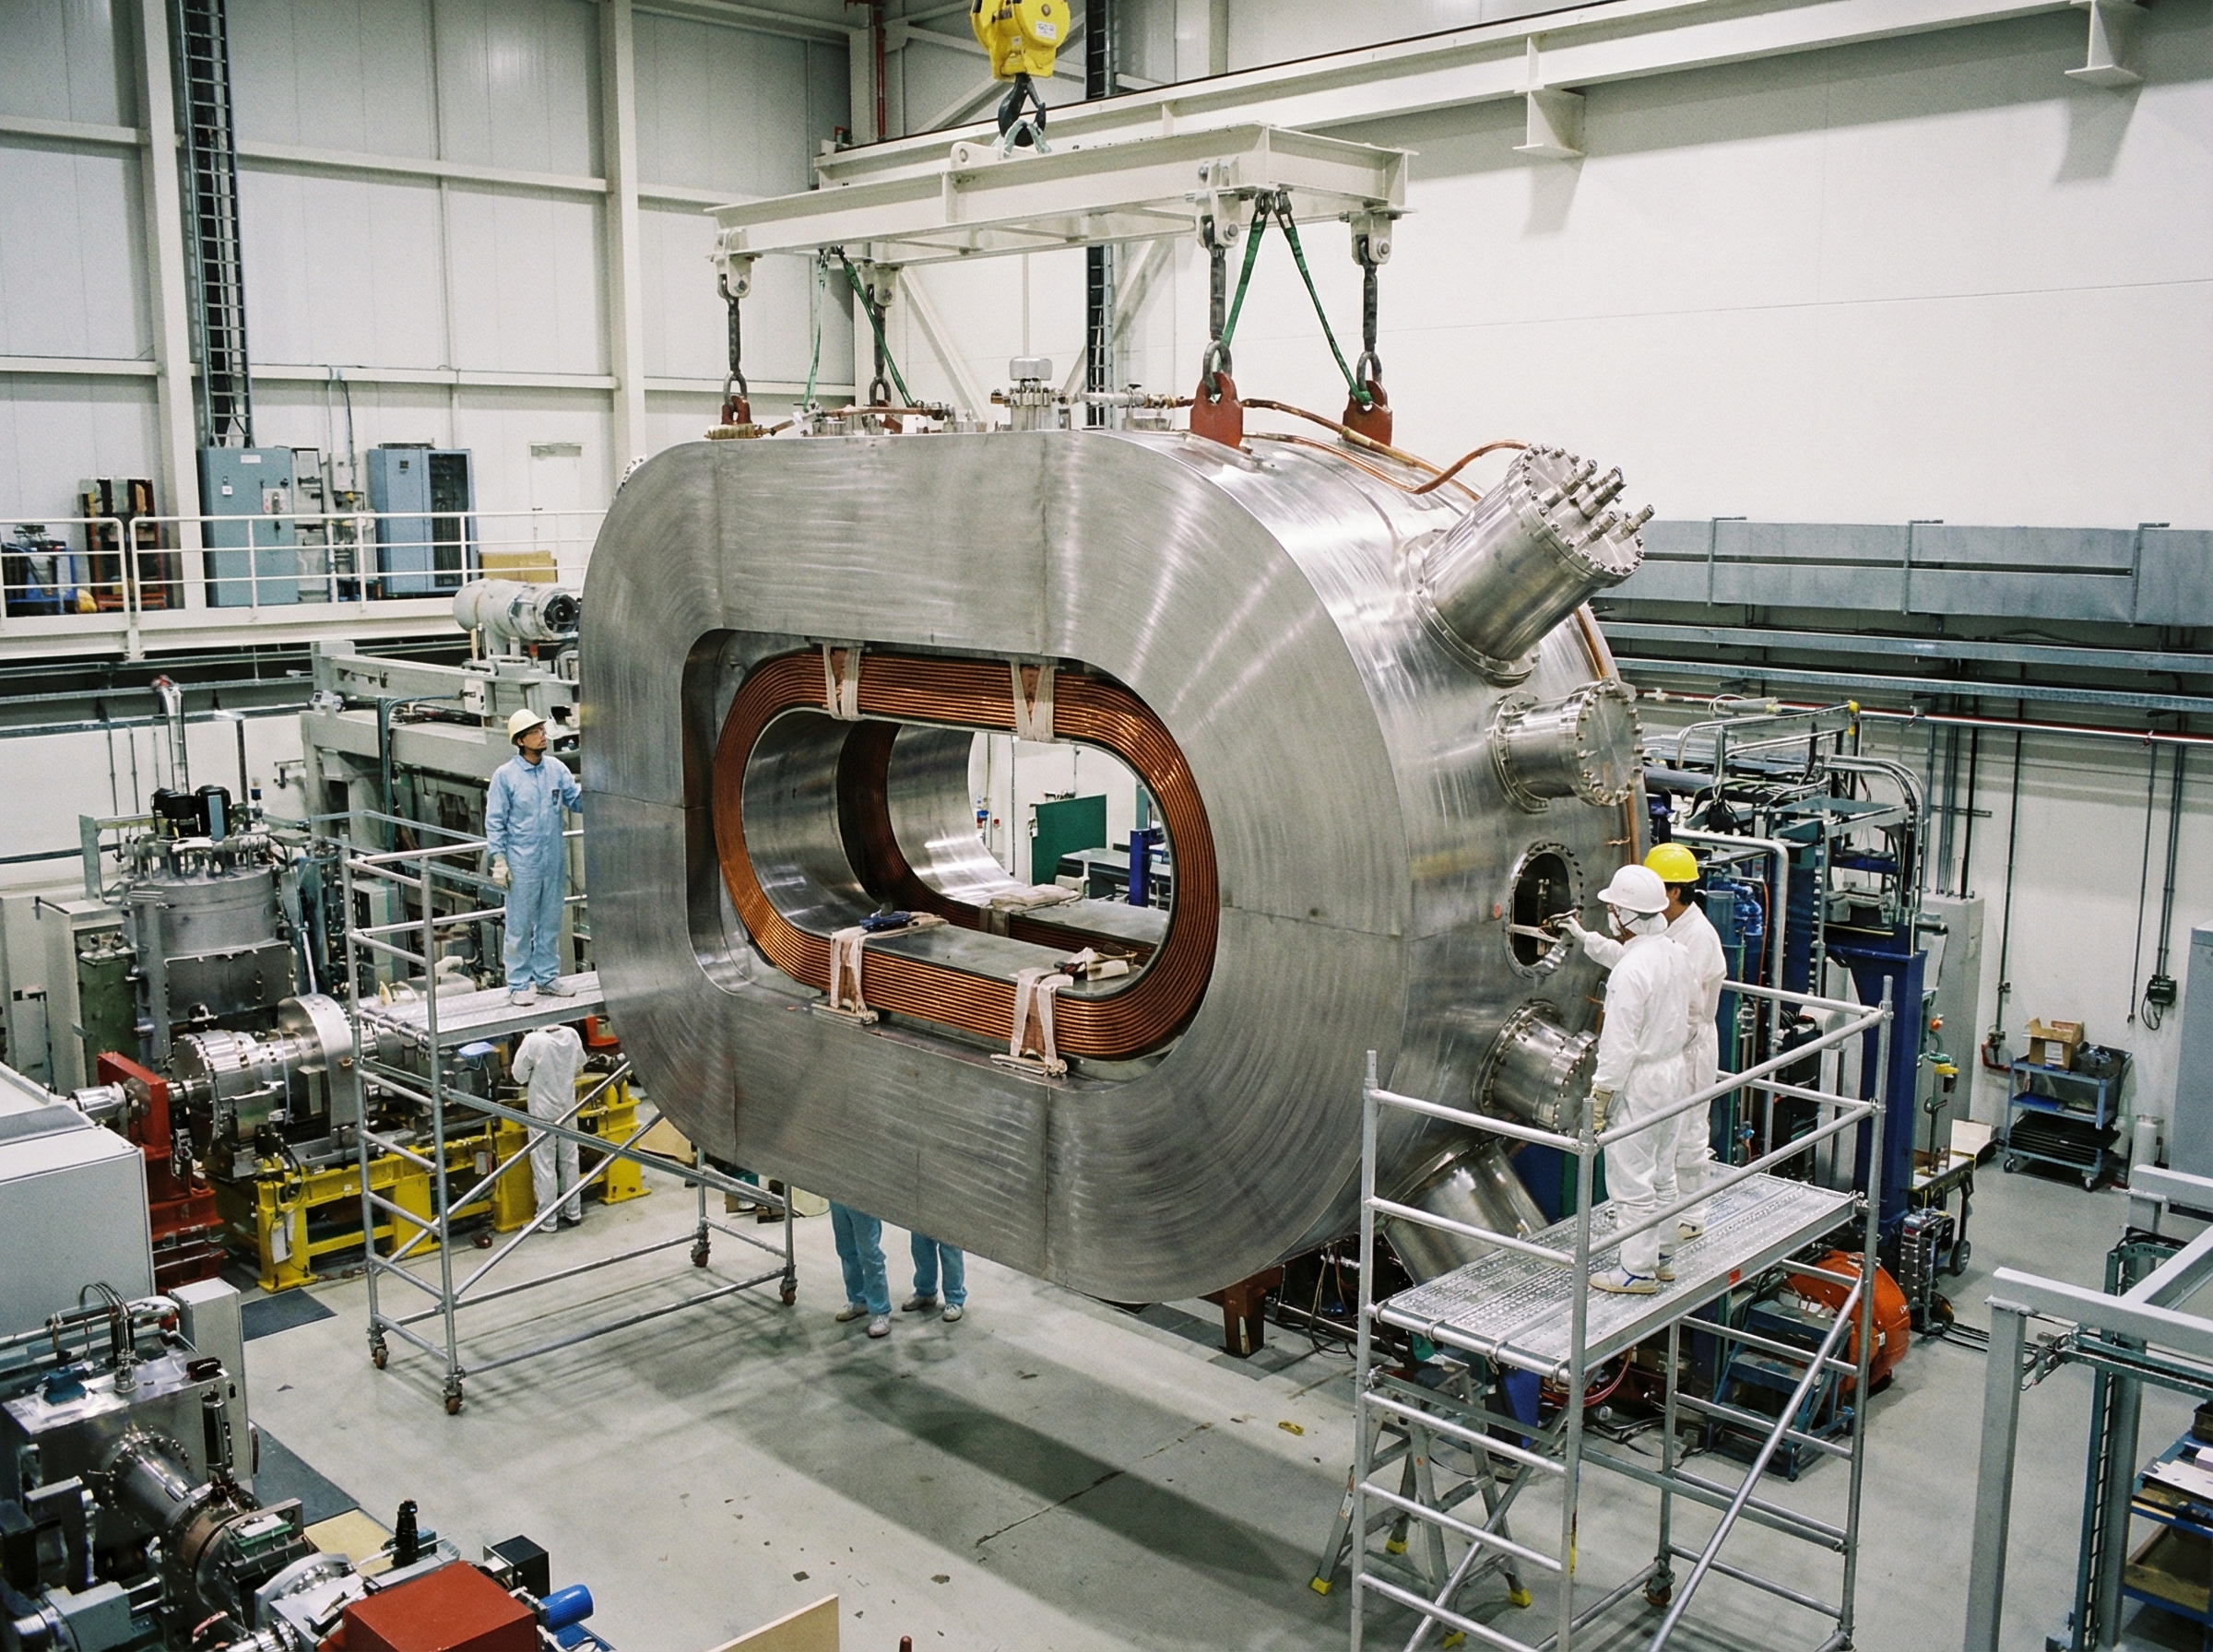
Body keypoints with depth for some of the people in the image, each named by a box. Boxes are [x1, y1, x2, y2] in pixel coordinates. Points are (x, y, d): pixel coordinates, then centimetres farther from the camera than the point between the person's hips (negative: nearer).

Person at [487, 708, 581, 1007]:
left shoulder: (556, 769, 4)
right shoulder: (505, 776, -7)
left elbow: (576, 800, 5)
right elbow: (495, 822, -5)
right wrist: (499, 860, -10)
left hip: (554, 861, 5)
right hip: (522, 865, -4)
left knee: (551, 922, 13)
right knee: (520, 926, 2)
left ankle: (546, 976, 25)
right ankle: (520, 983, 10)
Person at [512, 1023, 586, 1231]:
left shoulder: (533, 1041, -24)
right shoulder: (572, 1035, -9)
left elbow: (519, 1074, -12)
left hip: (543, 1111, -5)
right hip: (568, 1106, 5)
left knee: (544, 1166, 4)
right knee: (569, 1160, 17)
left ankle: (547, 1221, 11)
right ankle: (573, 1211, 27)